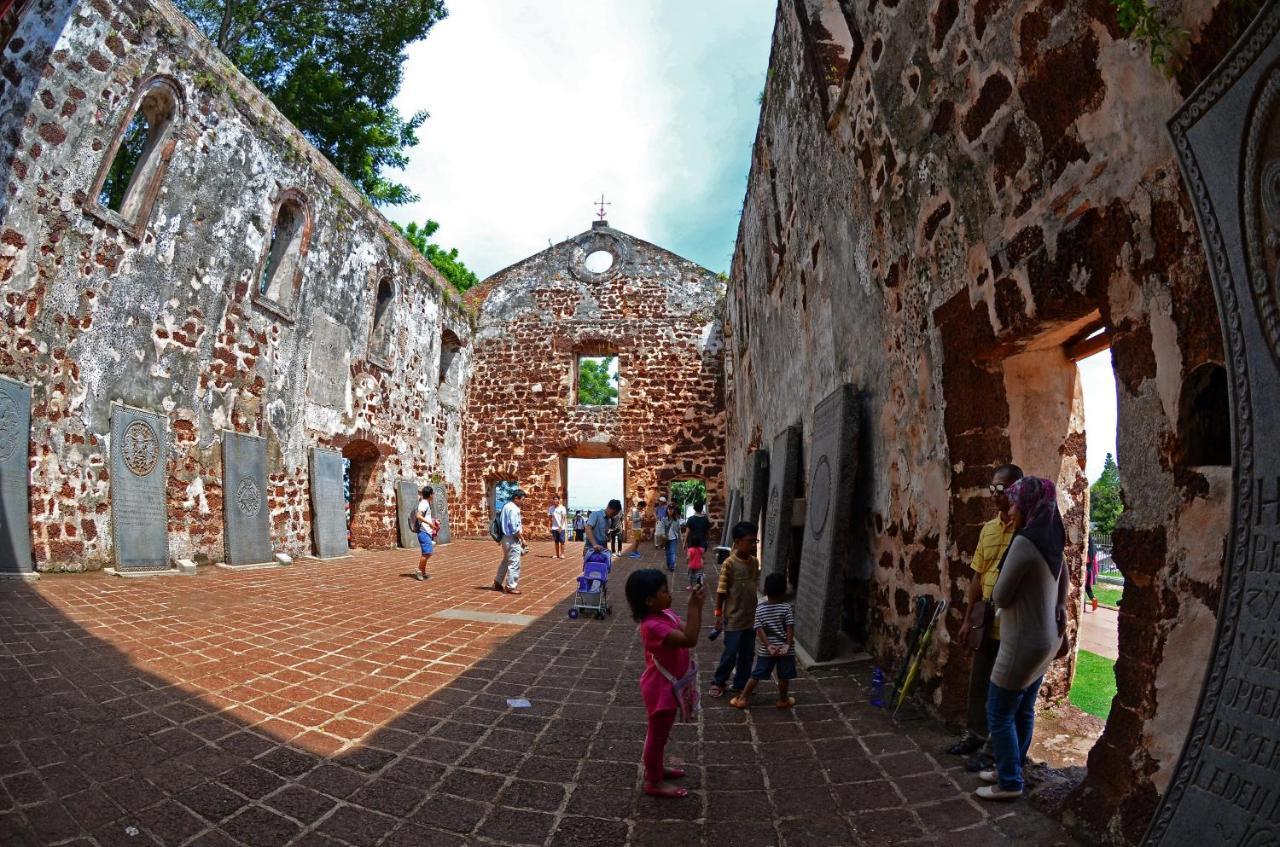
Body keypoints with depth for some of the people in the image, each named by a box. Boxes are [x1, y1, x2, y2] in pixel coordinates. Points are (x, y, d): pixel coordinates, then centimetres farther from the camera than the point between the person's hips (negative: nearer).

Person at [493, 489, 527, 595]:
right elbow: (515, 528, -21)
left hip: (505, 538, 11)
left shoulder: (506, 506, 12)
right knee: (514, 563, -3)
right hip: (513, 539, -11)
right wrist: (522, 539, -12)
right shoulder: (514, 509, -18)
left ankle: (497, 583, 30)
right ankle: (511, 587, 1)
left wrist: (520, 520, 11)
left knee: (505, 561, 21)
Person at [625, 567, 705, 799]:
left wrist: (697, 607, -10)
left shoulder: (665, 614, -2)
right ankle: (654, 782, 27)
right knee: (658, 734, 9)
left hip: (668, 685, 9)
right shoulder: (653, 625, -32)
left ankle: (655, 768, 44)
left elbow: (690, 630, 5)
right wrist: (693, 607, -34)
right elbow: (690, 640, -36)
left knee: (660, 732, 26)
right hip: (661, 688, -9)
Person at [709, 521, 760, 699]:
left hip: (751, 617, 6)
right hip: (734, 618, -5)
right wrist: (718, 614, -10)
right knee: (730, 654, 4)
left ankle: (740, 685, 30)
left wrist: (759, 611, 15)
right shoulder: (729, 563, -16)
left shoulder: (755, 562, 2)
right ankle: (718, 682, 25)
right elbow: (721, 591, -11)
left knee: (747, 654, 14)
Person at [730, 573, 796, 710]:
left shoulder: (760, 608, -4)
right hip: (784, 649, -2)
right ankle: (783, 700, 30)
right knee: (784, 677, 16)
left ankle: (743, 698, 18)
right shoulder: (786, 607, -9)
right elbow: (790, 628, -16)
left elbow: (759, 629, -11)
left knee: (756, 675, 12)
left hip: (765, 650, 2)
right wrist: (788, 644, -17)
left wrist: (768, 646, -14)